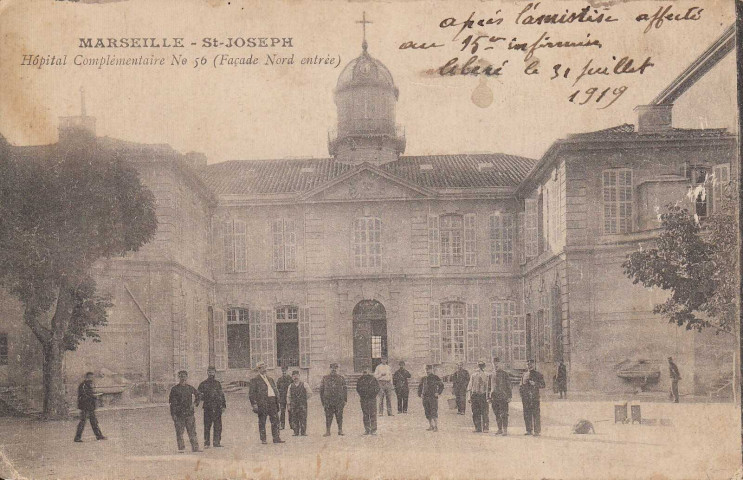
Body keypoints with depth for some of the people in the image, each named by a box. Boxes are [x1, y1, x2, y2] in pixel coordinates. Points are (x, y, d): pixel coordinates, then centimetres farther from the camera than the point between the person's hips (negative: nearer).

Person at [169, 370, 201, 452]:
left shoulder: (190, 388, 9)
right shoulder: (174, 389, -1)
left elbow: (198, 395, 28)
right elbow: (172, 403, -3)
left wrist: (195, 403, 15)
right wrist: (173, 414, -9)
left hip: (189, 413, 3)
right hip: (179, 414, -3)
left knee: (192, 432, 2)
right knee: (179, 432, 0)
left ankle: (195, 448, 4)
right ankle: (180, 448, 7)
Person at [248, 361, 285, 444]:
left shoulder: (270, 379, 20)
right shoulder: (255, 380, 0)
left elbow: (275, 390, 24)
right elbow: (251, 393, -4)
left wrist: (277, 401, 16)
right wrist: (254, 404, -12)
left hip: (272, 402, 6)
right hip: (262, 402, -5)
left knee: (275, 420, 2)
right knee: (262, 421, 0)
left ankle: (276, 438, 6)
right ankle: (263, 439, 5)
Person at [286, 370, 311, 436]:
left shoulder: (304, 385, 3)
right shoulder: (290, 386, 10)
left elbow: (310, 393, 8)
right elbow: (288, 396, 12)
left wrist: (304, 398, 6)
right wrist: (288, 404, 7)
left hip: (302, 404, -2)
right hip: (293, 405, 2)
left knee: (303, 419, -5)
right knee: (294, 419, 0)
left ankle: (303, 432, -1)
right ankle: (296, 433, 5)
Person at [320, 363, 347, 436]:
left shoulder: (341, 379, 9)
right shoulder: (325, 378, 9)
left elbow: (345, 390, 9)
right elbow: (321, 390, 11)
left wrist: (345, 400, 2)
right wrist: (322, 400, 6)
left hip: (339, 401, 0)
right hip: (328, 401, 0)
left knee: (339, 416, 0)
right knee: (328, 417, 0)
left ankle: (340, 430, 7)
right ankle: (327, 431, 3)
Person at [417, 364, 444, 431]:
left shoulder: (435, 377, -1)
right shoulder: (423, 379, 13)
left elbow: (441, 385, 2)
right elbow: (420, 386, 24)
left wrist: (438, 393, -9)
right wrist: (420, 394, 10)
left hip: (433, 397, -5)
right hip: (425, 398, 5)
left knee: (434, 412, -12)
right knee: (427, 413, 8)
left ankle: (436, 427, -13)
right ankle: (431, 426, 18)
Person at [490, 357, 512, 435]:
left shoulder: (504, 374, -3)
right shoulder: (493, 375, 14)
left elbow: (508, 385, -4)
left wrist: (509, 396, -9)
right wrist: (490, 397, 19)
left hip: (503, 397, -6)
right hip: (495, 396, 6)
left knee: (504, 414, -7)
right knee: (497, 414, 10)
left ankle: (505, 430, -5)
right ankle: (500, 429, 19)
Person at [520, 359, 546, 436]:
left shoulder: (538, 375, 5)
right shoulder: (524, 374, 17)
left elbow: (542, 385, -2)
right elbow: (521, 385, 22)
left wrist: (535, 384, -15)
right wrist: (521, 392, 8)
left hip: (534, 397, -4)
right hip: (526, 397, 4)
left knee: (536, 414, -7)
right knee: (527, 414, 5)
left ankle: (537, 431, -6)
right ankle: (529, 430, 13)